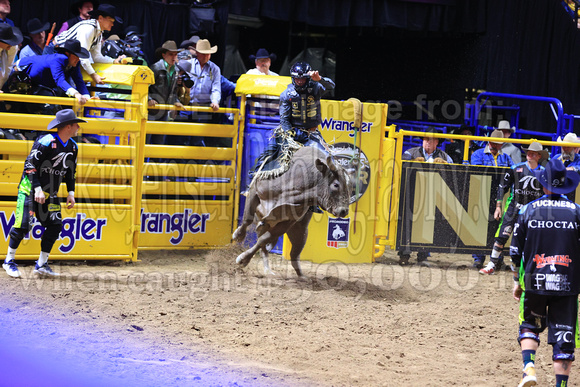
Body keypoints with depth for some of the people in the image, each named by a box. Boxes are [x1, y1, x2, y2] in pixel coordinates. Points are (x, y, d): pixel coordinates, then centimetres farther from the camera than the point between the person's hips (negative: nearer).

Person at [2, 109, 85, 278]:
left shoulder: (72, 147, 3)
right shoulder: (46, 142, -21)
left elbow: (70, 172, 15)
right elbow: (30, 165, -19)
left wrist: (71, 193, 7)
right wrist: (37, 190, -23)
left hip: (50, 193, 7)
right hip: (30, 189, -7)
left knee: (55, 225, -2)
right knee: (23, 225, -12)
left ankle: (41, 264, 8)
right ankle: (9, 261, 4)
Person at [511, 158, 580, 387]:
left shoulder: (528, 210, 1)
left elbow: (516, 251, 4)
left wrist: (517, 281, 15)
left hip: (534, 282, 1)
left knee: (529, 326, 20)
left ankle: (529, 367, -2)